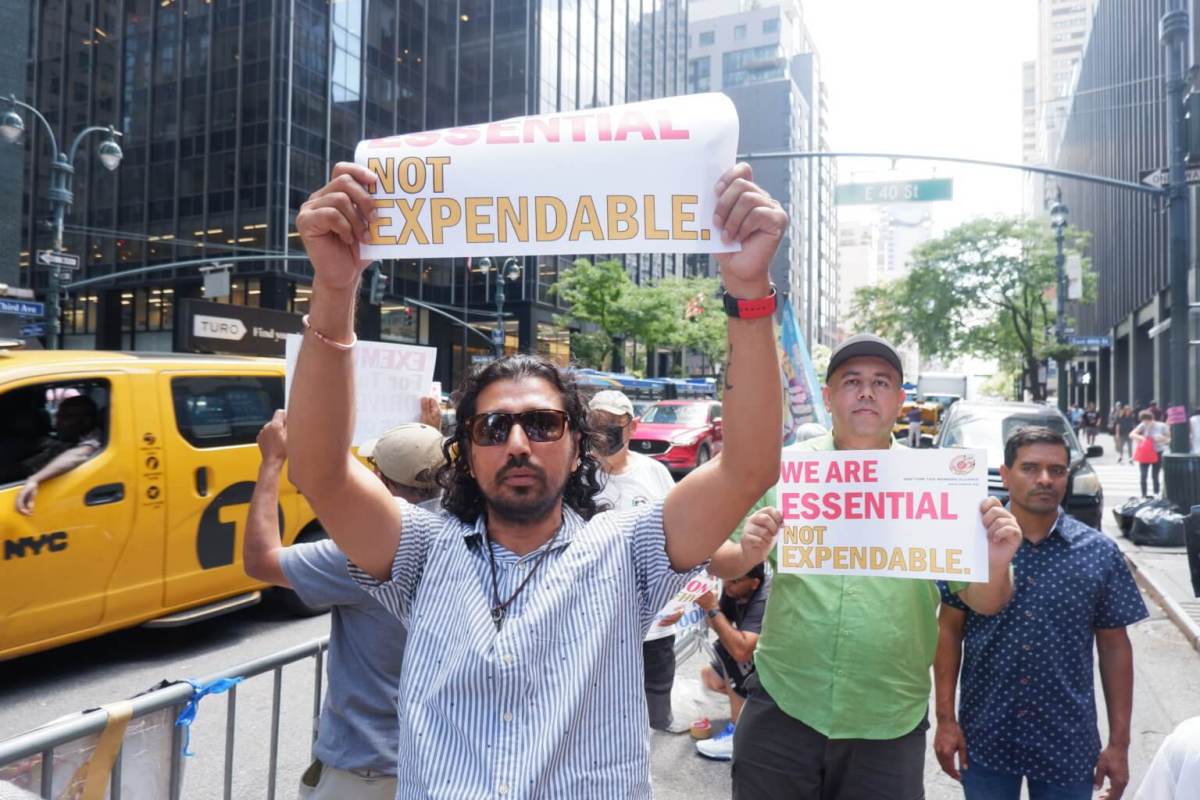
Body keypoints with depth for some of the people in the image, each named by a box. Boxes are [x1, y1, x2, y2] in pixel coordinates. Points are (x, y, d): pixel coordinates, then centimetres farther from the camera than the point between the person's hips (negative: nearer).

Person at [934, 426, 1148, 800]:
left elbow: (1114, 647, 2)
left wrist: (1119, 742, 1)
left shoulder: (1100, 553, -4)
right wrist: (946, 719, -4)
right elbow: (950, 632, -1)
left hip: (1068, 743, 1)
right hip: (984, 739, 0)